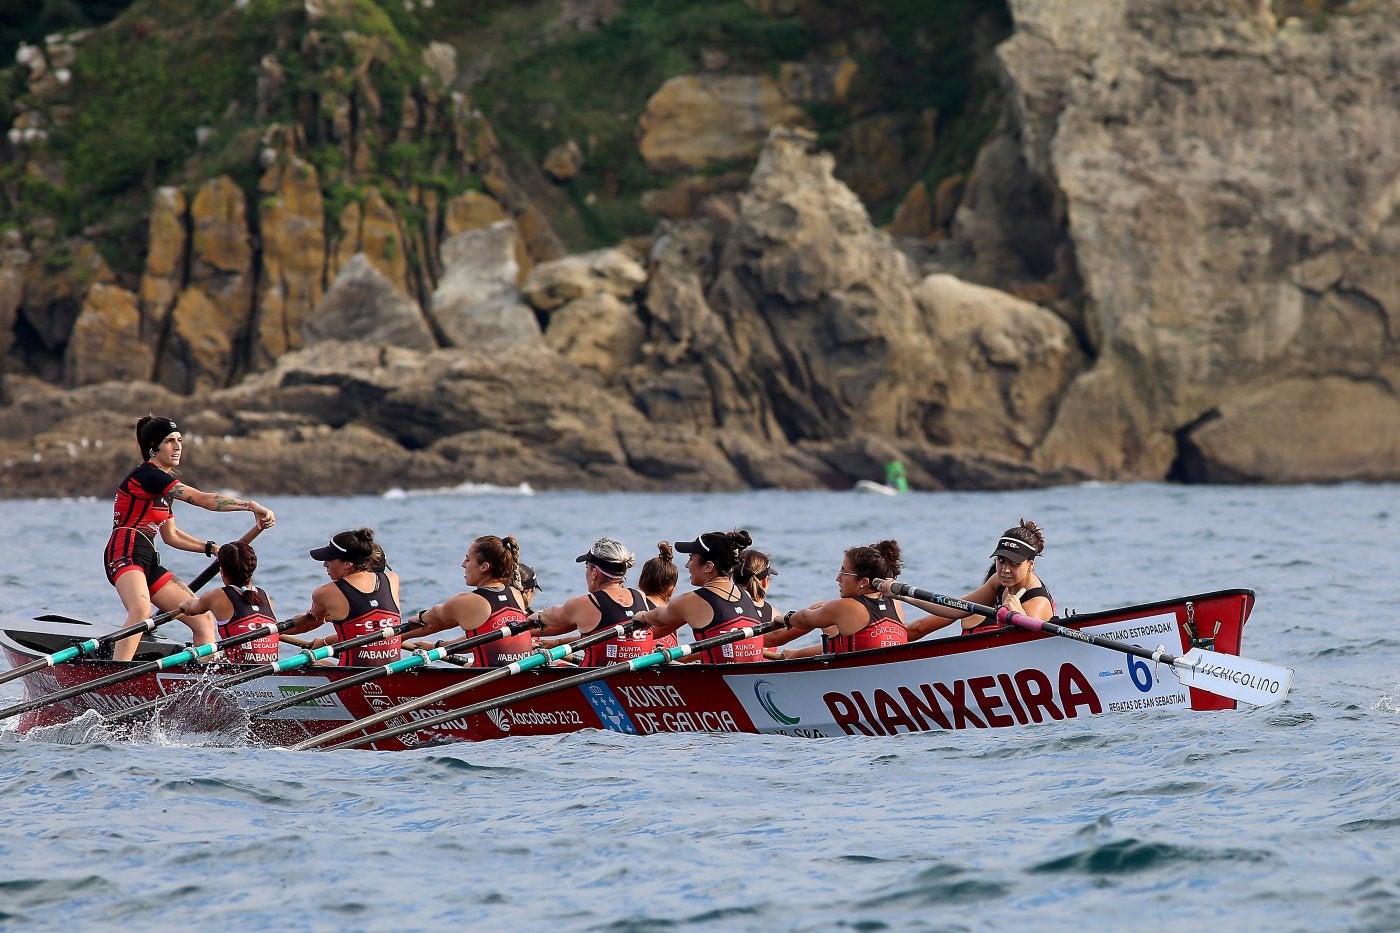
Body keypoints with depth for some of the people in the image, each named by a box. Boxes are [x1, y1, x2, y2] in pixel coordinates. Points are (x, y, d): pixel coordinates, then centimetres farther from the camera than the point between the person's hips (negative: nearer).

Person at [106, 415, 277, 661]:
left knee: (203, 619, 8)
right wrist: (252, 506, -19)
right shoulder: (147, 475, -10)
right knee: (141, 611, -38)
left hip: (148, 562, 10)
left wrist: (212, 549, 19)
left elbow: (171, 536, 27)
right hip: (125, 554, -10)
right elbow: (203, 499, -18)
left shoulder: (163, 484, 20)